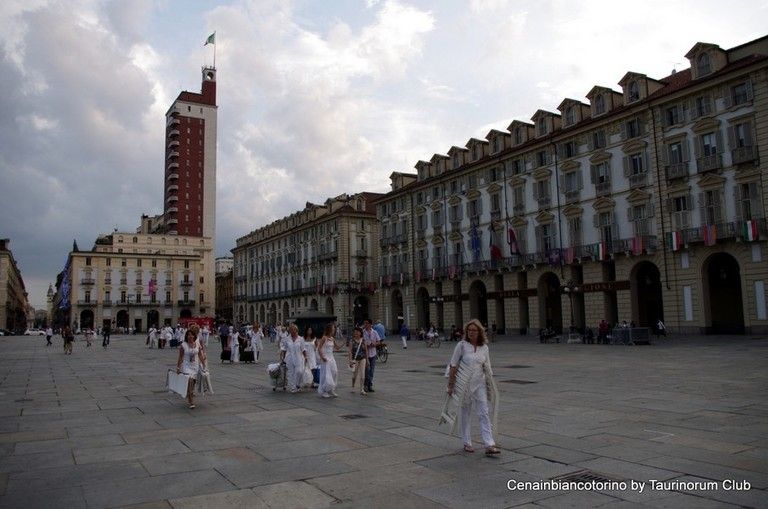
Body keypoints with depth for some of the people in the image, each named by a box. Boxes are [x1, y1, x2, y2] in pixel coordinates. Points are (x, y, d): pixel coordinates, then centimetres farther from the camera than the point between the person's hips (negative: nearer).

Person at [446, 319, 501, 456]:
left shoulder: (484, 347, 4)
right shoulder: (462, 345, -7)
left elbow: (487, 368, 12)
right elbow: (453, 366, -5)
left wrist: (491, 385, 13)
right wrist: (451, 384, -6)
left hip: (479, 384, 3)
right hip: (464, 384, -3)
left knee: (484, 413, -2)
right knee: (465, 414, 8)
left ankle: (489, 445, -3)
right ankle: (467, 443, 21)